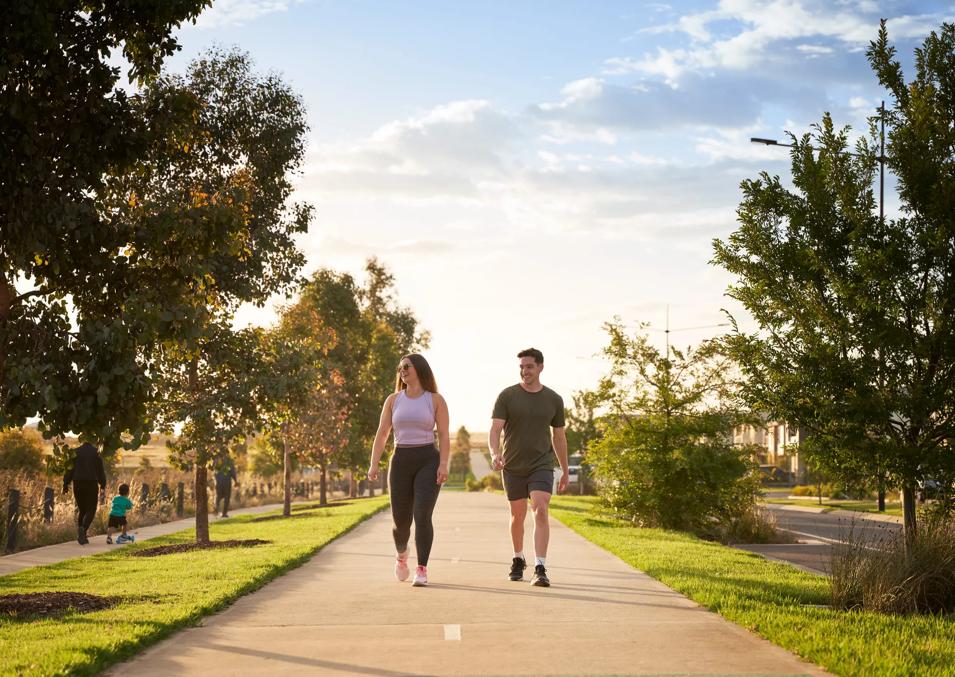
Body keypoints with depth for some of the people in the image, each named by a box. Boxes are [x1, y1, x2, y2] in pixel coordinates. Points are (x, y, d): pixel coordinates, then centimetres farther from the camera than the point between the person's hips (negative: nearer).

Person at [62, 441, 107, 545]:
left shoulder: (76, 452, 6)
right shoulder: (96, 453, 2)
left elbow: (70, 469, 1)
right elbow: (101, 471, 0)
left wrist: (65, 484, 2)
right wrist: (103, 485, 5)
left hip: (78, 485, 2)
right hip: (92, 485, -2)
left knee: (81, 510, 16)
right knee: (90, 511, 1)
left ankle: (80, 531, 2)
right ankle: (83, 529, -23)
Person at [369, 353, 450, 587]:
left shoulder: (436, 400, 1)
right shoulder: (393, 400, 8)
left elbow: (444, 436, -3)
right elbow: (382, 434, 5)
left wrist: (443, 465, -16)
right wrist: (374, 464, -5)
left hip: (428, 461, -3)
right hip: (401, 462, 3)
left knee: (422, 517, -17)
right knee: (401, 520, 6)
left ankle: (422, 570, -10)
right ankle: (401, 555, 39)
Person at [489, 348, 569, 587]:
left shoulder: (553, 400, 4)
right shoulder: (507, 396, -2)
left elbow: (559, 437, 13)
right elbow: (495, 429, -10)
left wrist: (565, 471, 17)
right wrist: (495, 454, -30)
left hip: (541, 466, 0)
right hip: (513, 467, 0)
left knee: (541, 511, -17)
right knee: (518, 516, 13)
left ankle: (540, 569, -21)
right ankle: (518, 559, 36)